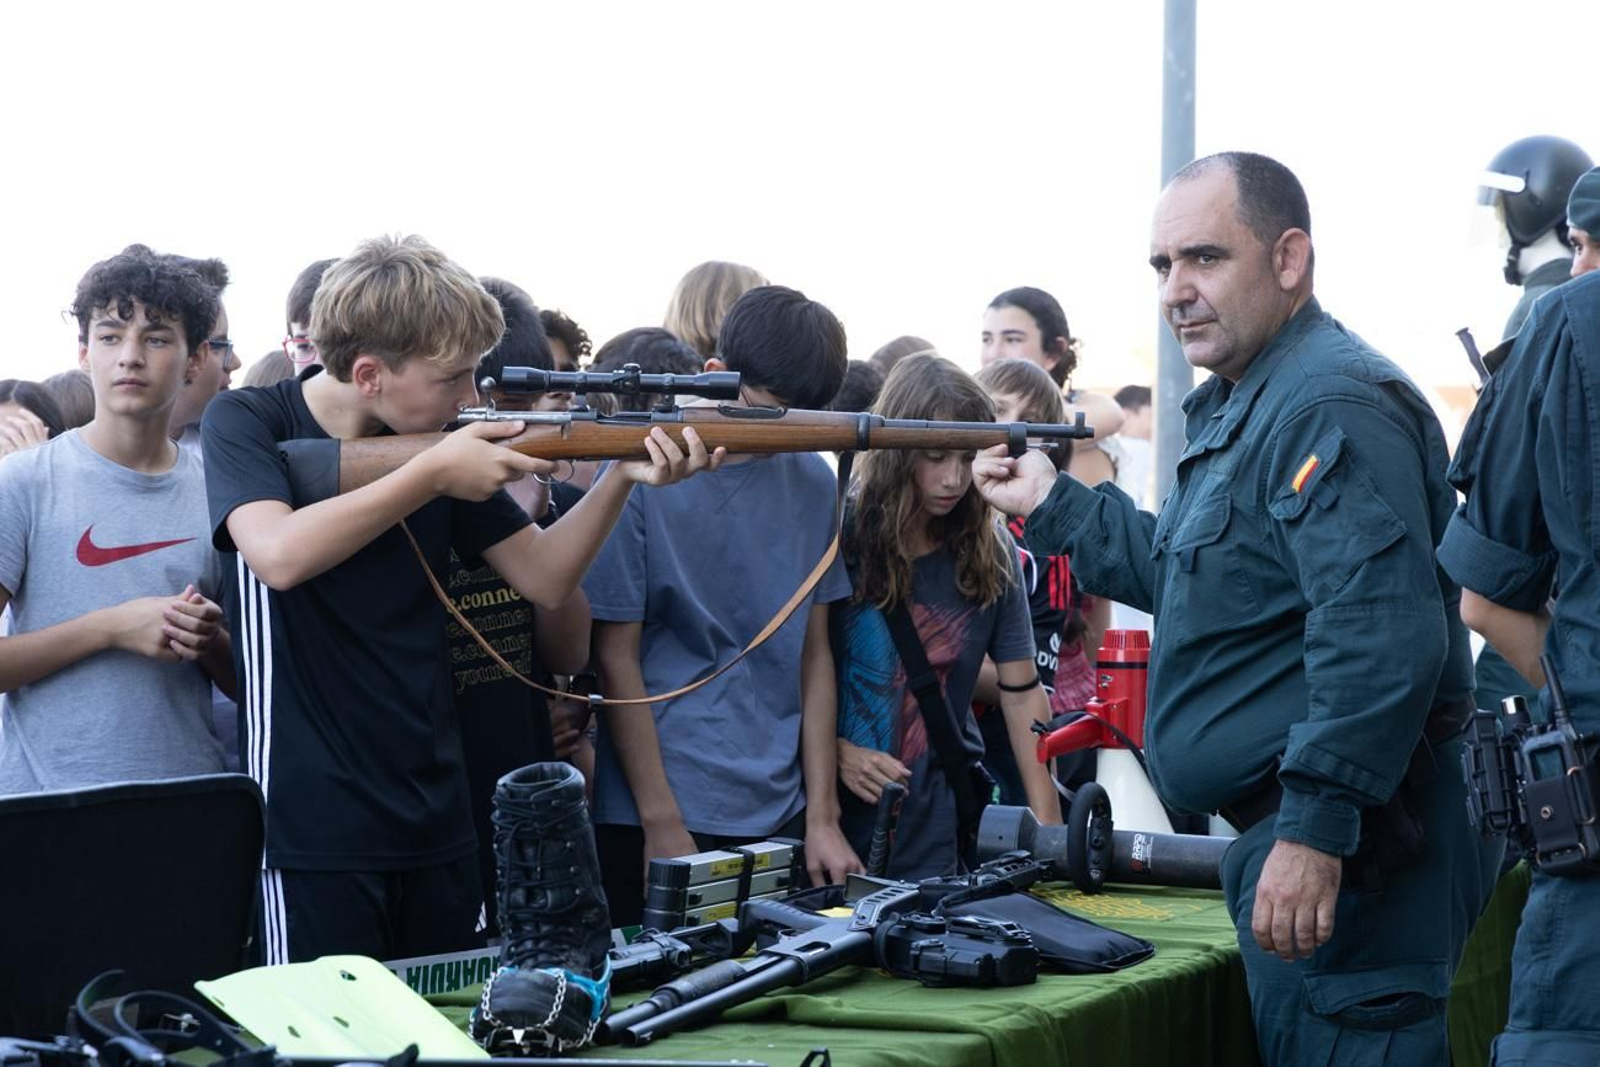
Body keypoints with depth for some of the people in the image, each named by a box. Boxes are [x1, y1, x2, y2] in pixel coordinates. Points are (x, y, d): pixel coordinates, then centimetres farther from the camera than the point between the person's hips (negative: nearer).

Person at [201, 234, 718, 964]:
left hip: (435, 819, 6)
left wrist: (623, 477, -9)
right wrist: (434, 474, -22)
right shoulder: (247, 425, -8)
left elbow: (544, 579, 7)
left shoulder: (438, 441, 7)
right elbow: (279, 555, -26)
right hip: (313, 825, -5)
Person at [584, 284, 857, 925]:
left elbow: (814, 654, 9)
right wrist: (662, 825, -11)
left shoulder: (813, 481, 6)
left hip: (781, 818, 5)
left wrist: (822, 816, 3)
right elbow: (616, 660, -8)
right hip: (657, 819, -4)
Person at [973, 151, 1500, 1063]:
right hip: (1288, 826, 11)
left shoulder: (1330, 405, -17)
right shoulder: (1241, 406, 20)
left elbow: (1381, 633, -27)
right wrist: (1053, 505, 30)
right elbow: (1197, 578, 34)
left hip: (1342, 848, -11)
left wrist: (1314, 827, -29)